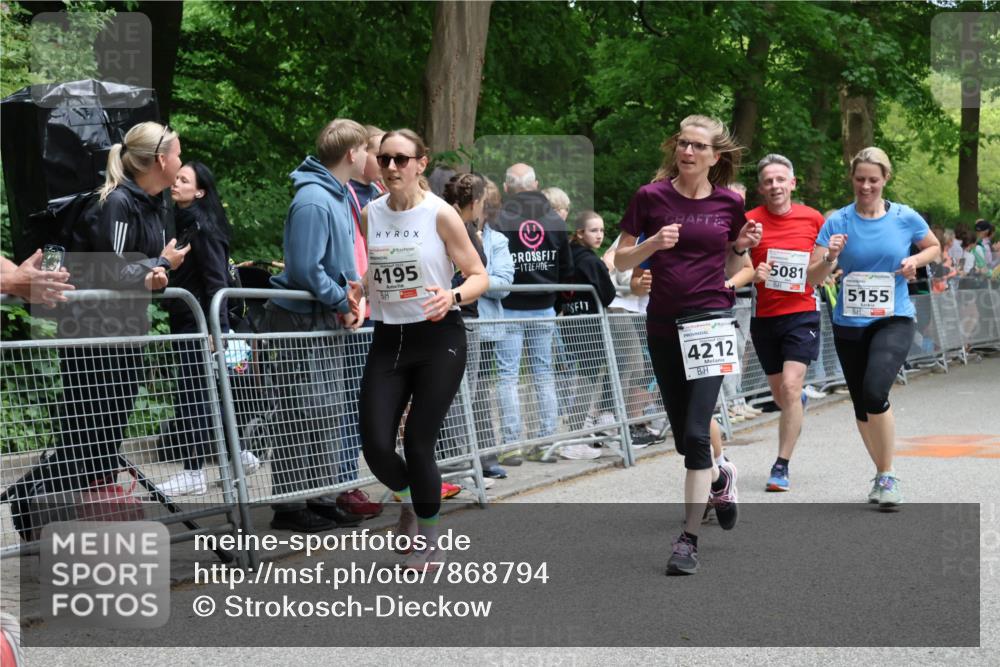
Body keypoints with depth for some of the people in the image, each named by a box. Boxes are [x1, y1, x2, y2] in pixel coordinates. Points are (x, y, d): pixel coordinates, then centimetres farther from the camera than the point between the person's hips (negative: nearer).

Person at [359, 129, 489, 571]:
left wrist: (454, 295, -25)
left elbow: (479, 276, -5)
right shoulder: (369, 215, 5)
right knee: (375, 445, -7)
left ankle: (430, 541, 19)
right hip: (387, 340, 4)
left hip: (438, 339, -4)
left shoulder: (440, 215, -8)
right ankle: (407, 500, 29)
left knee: (418, 444, -5)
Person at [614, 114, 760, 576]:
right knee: (684, 436, 10)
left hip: (711, 321, -1)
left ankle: (689, 537, -4)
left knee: (696, 432, -12)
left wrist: (742, 247, -6)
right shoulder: (651, 198, -2)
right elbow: (621, 261, 2)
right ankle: (719, 476, 44)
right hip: (663, 326, 2)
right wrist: (653, 243, -15)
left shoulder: (729, 204, 2)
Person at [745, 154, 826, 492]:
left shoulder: (813, 218, 0)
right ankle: (800, 399, 52)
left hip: (801, 314, -2)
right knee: (780, 395, 13)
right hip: (764, 316, 2)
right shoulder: (750, 221, -3)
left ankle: (781, 467, -8)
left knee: (790, 387, -16)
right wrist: (754, 275, -17)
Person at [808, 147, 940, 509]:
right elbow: (813, 277, -5)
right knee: (862, 406, 11)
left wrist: (915, 260, -4)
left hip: (894, 319, -2)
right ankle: (882, 475, 32)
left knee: (875, 391, -25)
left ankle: (887, 475, -9)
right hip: (849, 324, 2)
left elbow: (934, 247, 17)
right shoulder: (838, 222, -3)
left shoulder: (905, 218, -2)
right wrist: (830, 258, -25)